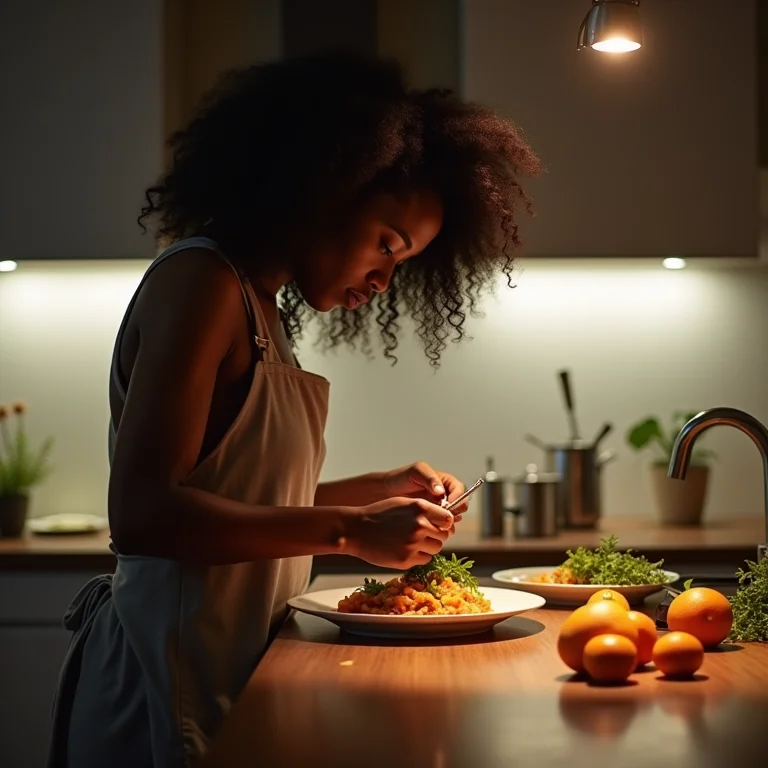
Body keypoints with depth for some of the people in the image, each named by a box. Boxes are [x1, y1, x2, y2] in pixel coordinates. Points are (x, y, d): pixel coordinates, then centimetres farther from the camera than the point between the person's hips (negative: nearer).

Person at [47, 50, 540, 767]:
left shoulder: (260, 307, 11)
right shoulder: (201, 280, -14)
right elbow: (141, 512, -22)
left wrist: (382, 489, 5)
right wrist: (352, 529, -21)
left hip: (224, 674, 9)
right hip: (168, 685, -9)